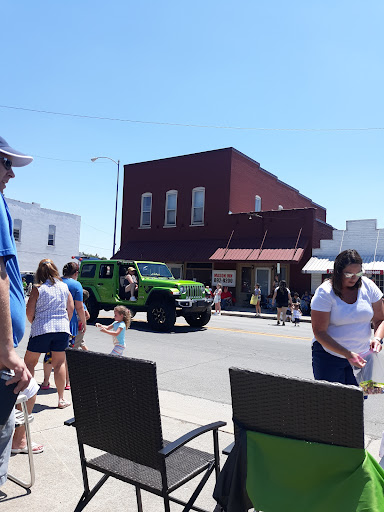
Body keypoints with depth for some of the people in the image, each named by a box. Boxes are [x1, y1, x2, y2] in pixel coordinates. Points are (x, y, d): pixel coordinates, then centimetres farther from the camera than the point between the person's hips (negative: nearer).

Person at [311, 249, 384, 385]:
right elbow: (319, 332, -16)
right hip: (329, 355, -3)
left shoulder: (368, 286, -1)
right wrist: (348, 354, -23)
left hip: (361, 356, 4)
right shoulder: (325, 293, -14)